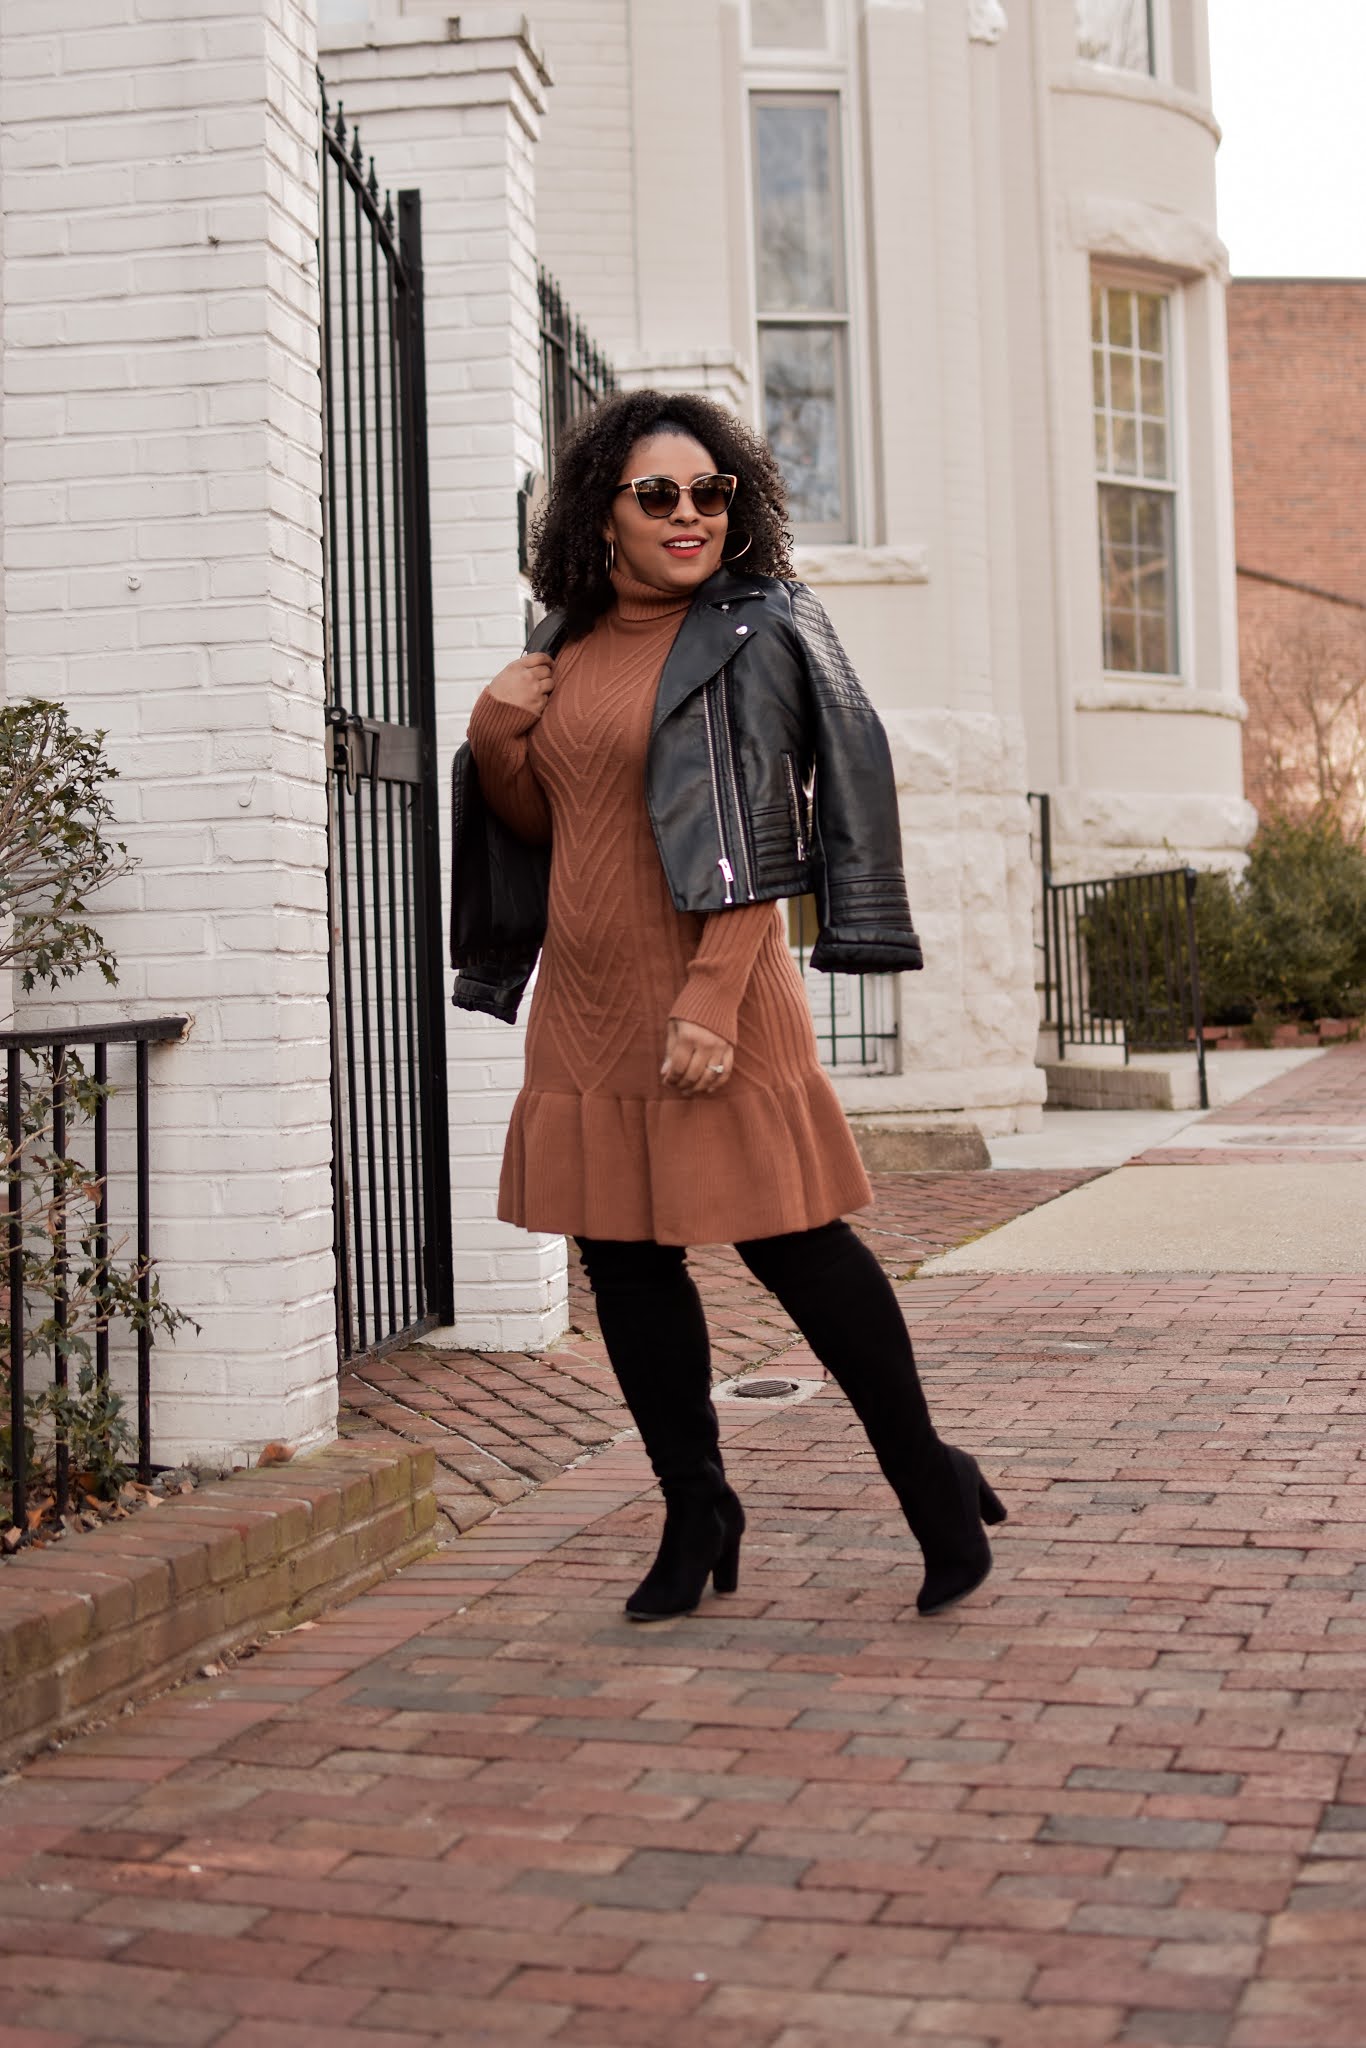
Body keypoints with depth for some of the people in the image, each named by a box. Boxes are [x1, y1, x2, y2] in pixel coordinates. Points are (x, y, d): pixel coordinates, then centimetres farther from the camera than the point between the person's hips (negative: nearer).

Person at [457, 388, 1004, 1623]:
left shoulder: (755, 632, -3)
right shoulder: (570, 647, 13)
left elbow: (759, 835, -11)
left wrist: (713, 998, -20)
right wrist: (496, 740, 0)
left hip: (710, 991, -6)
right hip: (585, 1002, 6)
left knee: (788, 1239, -2)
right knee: (623, 1261, 8)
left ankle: (932, 1485, 17)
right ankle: (697, 1515, 24)